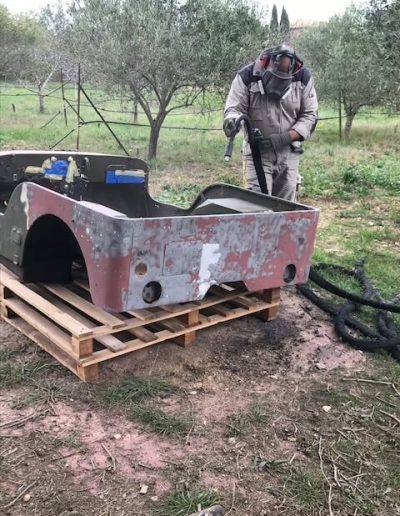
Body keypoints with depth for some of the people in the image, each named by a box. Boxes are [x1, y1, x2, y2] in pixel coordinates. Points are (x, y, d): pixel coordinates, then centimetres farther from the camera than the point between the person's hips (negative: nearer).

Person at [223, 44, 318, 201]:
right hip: (257, 153, -2)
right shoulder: (247, 76, -13)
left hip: (288, 153, 3)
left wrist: (287, 137, -18)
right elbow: (233, 108, -10)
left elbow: (309, 115, -3)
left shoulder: (304, 77, -6)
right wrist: (233, 121, -36)